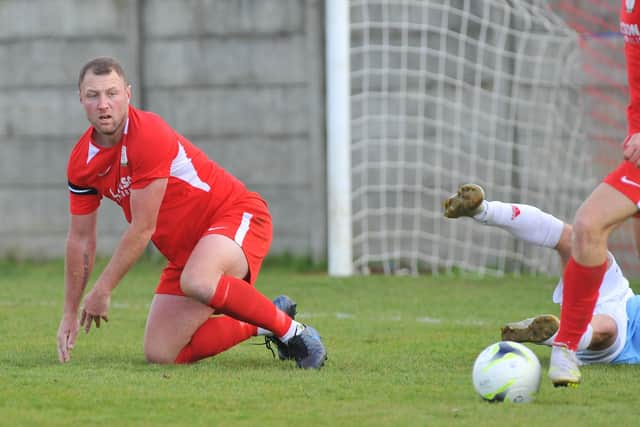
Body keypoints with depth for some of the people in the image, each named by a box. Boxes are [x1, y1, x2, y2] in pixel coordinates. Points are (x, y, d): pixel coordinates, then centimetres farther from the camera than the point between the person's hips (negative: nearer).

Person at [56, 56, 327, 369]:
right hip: (184, 249, 8)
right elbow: (81, 239, 10)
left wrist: (102, 290, -12)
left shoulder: (149, 136, -25)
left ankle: (290, 331, -19)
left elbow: (142, 229, -21)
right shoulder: (82, 162, -2)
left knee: (197, 282, -41)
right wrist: (70, 314, 12)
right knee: (159, 354, -2)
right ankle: (261, 326, 17)